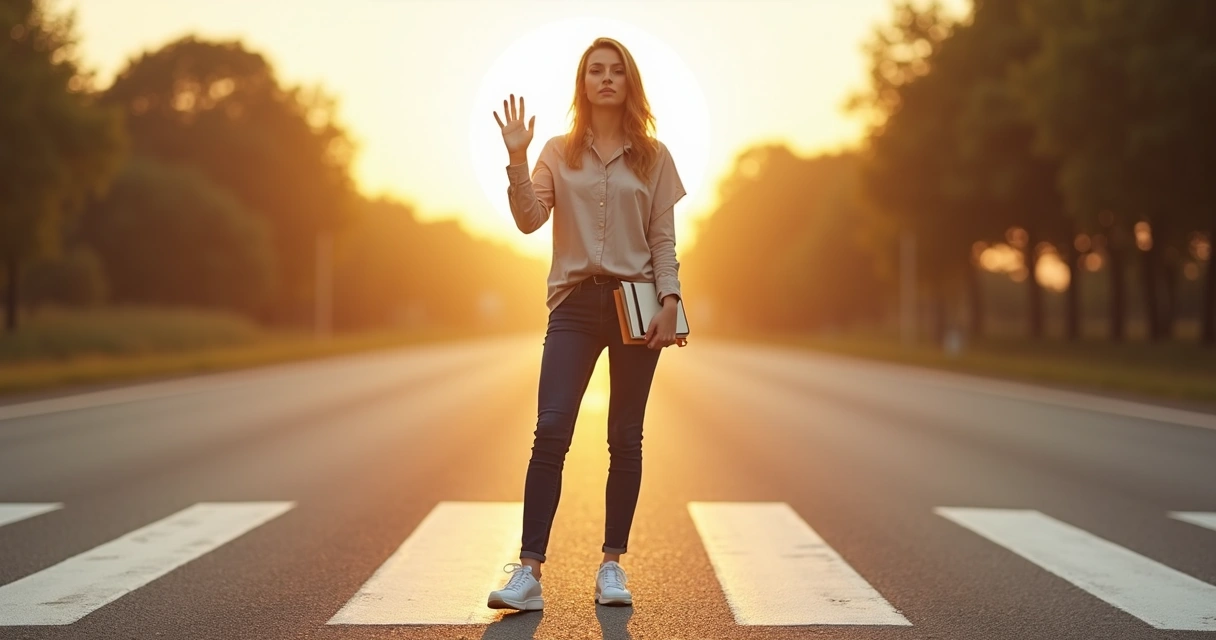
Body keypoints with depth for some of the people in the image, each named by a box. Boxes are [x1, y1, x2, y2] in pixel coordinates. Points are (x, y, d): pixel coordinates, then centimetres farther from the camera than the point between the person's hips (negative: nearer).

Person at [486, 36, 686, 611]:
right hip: (575, 304, -1)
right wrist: (516, 159, -15)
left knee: (625, 439, 5)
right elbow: (530, 219, -5)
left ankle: (612, 565, 13)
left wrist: (669, 303, -7)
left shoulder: (653, 157, 7)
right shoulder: (558, 153, 7)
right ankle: (528, 571, -12)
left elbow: (664, 239, 4)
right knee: (551, 432, -11)